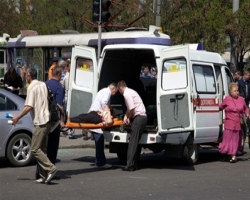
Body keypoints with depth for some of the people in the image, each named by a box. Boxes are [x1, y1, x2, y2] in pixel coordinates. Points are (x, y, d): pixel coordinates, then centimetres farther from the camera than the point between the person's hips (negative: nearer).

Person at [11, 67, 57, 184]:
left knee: (35, 149, -7)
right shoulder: (43, 85, 13)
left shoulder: (31, 87, -10)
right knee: (42, 149, 10)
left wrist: (17, 117, -10)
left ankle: (50, 169, -16)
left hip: (40, 122, -9)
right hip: (47, 120, 9)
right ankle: (44, 176, 9)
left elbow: (28, 107, -18)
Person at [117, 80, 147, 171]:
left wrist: (128, 117, 0)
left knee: (133, 142, -11)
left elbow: (132, 109, -17)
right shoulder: (130, 91, 19)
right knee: (135, 142, 11)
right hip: (142, 117, 10)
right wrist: (126, 116, 9)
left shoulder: (127, 94, -12)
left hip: (139, 118, -10)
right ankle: (134, 164, 10)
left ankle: (130, 166, -14)